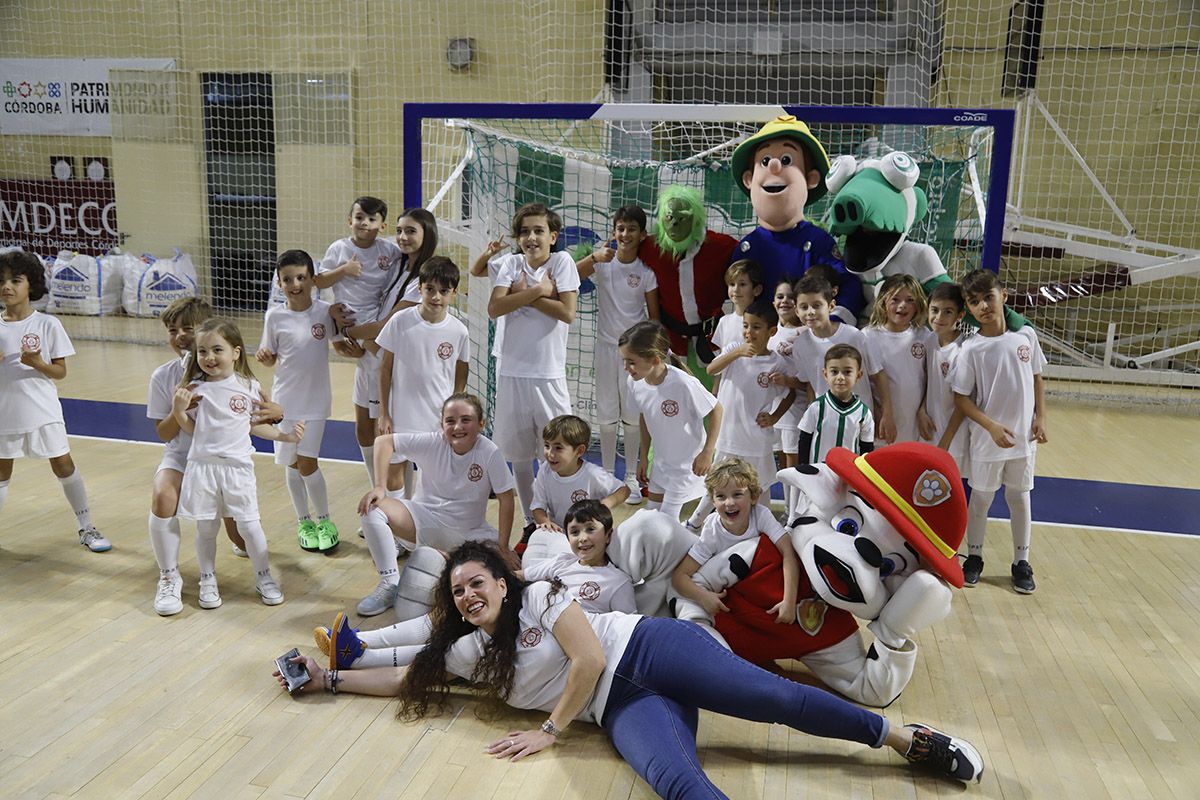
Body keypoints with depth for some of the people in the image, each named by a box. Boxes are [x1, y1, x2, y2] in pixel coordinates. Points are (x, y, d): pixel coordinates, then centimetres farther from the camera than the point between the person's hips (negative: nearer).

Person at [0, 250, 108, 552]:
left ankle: (86, 529, 14)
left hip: (42, 412, -2)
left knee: (64, 467, 3)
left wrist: (38, 363, -22)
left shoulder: (47, 324, -6)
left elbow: (60, 371, -4)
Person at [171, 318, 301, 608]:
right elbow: (192, 429, 4)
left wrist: (285, 435, 1)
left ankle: (264, 577, 19)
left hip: (238, 467, 0)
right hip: (202, 466, 1)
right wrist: (178, 410, -12)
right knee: (206, 528, 9)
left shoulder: (248, 387, -1)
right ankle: (208, 580, 26)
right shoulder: (195, 388, -1)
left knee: (249, 525, 2)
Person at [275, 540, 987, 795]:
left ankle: (911, 738, -3)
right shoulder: (466, 651, 15)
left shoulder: (538, 595, -3)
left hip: (648, 650, -3)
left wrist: (551, 732, -7)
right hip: (621, 708, 3)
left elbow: (589, 659, -10)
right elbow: (404, 682, 20)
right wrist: (328, 677, 16)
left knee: (774, 697, -16)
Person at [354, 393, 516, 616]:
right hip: (426, 519, 1)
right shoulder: (433, 442, -12)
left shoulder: (489, 453, -16)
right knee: (371, 508, -22)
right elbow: (384, 441, -10)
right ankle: (390, 584, -12)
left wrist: (502, 547, -18)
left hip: (469, 531, -1)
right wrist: (380, 487, -21)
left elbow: (506, 499, -13)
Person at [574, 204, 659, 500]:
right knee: (607, 414, 8)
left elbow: (654, 315, 1)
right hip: (607, 345, 1)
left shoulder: (646, 272, -3)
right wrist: (593, 257, -36)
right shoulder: (602, 262, -3)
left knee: (633, 414, 5)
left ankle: (631, 477, 16)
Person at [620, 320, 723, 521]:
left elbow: (715, 411, -18)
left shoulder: (683, 383, -33)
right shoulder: (635, 383, -14)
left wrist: (707, 453, -18)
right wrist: (643, 457, 12)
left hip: (688, 463, -6)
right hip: (661, 461, 6)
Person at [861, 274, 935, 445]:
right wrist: (881, 416, -12)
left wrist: (923, 412, -1)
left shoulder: (924, 336, 3)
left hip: (915, 424, 3)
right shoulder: (869, 336, -7)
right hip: (883, 424, -2)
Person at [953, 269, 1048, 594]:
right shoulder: (971, 348, -15)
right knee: (980, 498, 12)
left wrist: (1040, 417, 2)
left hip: (1024, 438, 3)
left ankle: (1021, 561, 28)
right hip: (987, 441, -2)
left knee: (1020, 498, 14)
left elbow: (1036, 377, 7)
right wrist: (992, 426, -19)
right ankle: (974, 557, 29)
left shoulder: (1026, 335, -5)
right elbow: (961, 398, -12)